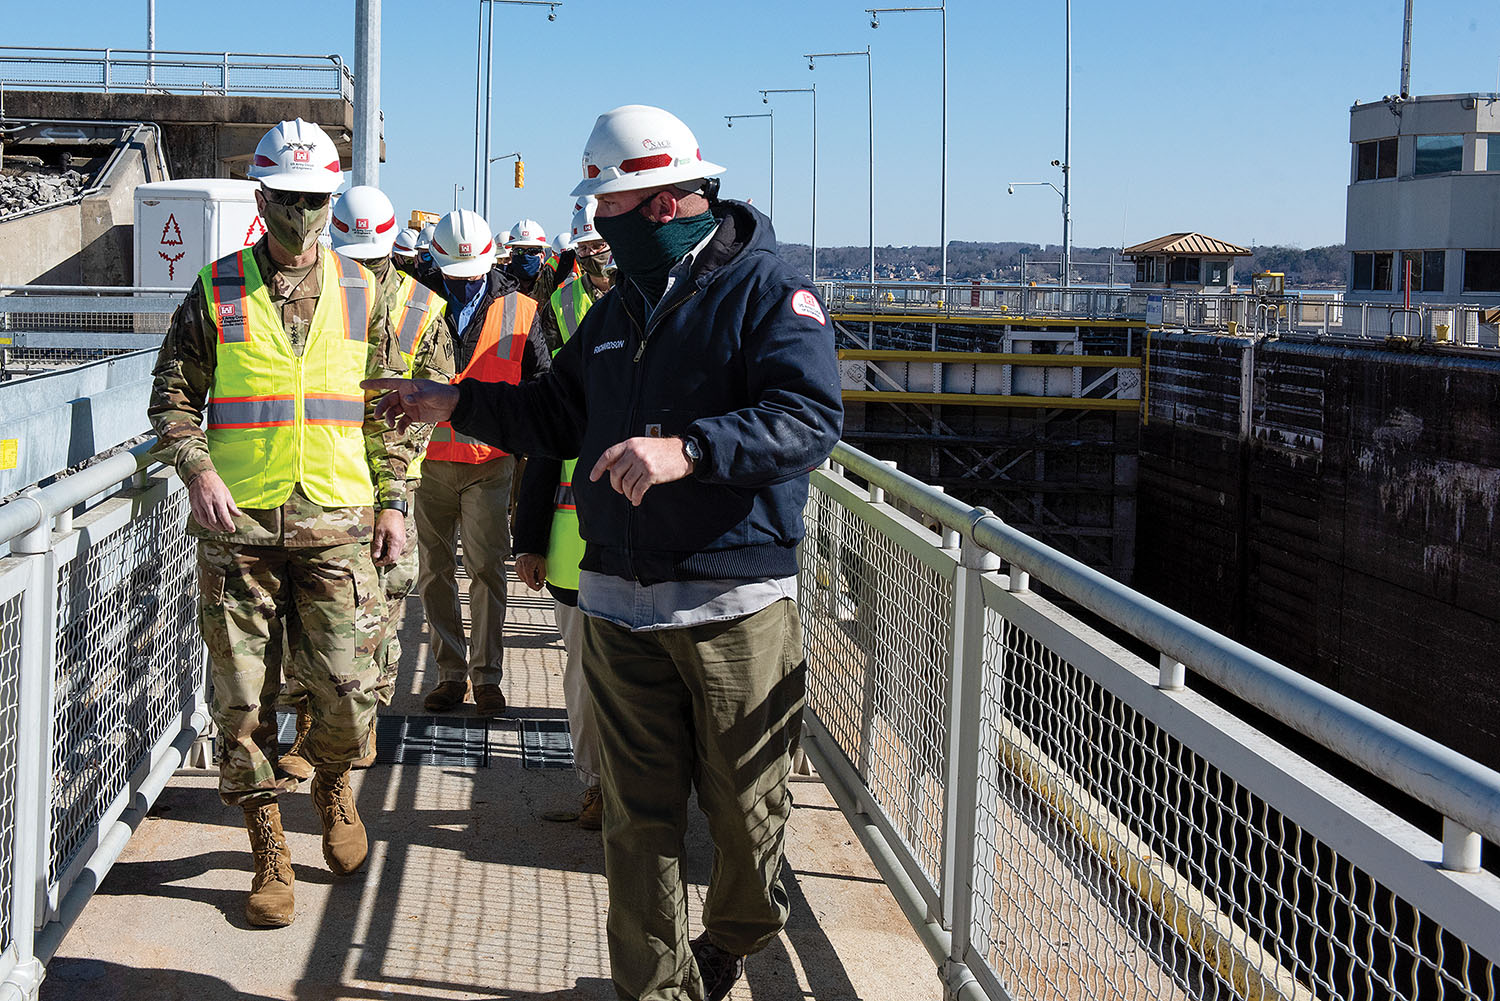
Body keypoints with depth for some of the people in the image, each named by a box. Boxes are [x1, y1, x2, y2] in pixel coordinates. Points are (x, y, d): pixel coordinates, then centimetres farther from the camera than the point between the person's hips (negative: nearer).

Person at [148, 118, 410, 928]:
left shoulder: (359, 292, 9)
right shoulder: (216, 291, 3)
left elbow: (384, 406, 13)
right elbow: (172, 396, 4)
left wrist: (391, 501, 7)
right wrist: (198, 471, -12)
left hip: (337, 523, 1)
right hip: (238, 525, -1)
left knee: (347, 693, -2)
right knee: (242, 694, 2)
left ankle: (332, 785, 30)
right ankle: (269, 851, 15)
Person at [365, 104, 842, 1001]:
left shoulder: (767, 291, -7)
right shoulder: (618, 309, 17)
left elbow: (810, 417, -21)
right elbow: (558, 418, 28)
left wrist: (687, 450, -33)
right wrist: (455, 404, 18)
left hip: (738, 608, -5)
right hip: (619, 603, 6)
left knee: (745, 809, 6)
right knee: (639, 815, 6)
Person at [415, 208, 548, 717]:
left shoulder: (517, 310, 4)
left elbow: (543, 383, 12)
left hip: (489, 460, -1)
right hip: (429, 459, 1)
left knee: (486, 567, -5)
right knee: (435, 571, 5)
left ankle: (486, 676, 1)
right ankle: (451, 672, 13)